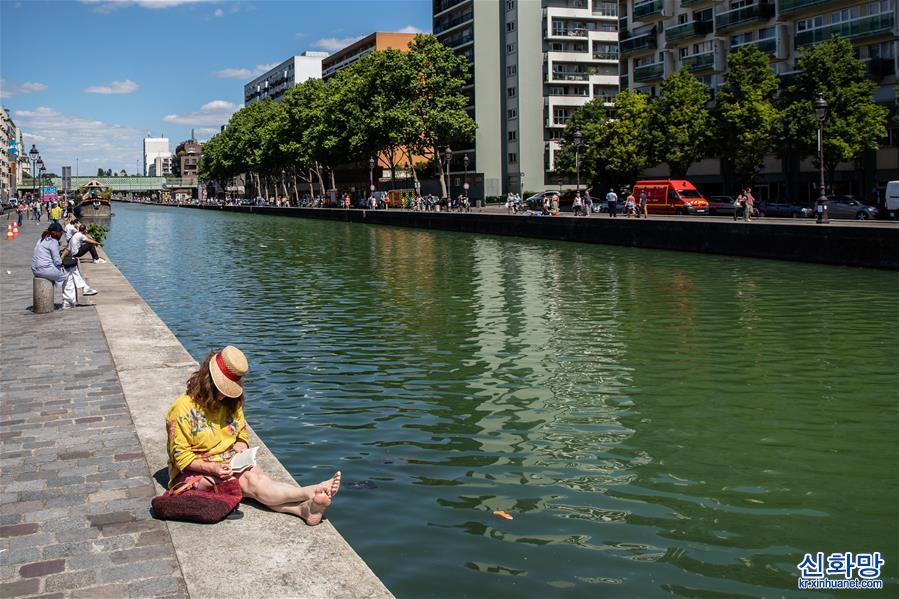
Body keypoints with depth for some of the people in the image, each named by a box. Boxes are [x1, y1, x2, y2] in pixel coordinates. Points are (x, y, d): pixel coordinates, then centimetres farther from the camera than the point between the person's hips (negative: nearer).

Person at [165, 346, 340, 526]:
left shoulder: (232, 402, 7)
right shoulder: (183, 409, -13)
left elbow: (242, 436, 16)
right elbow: (182, 457, -13)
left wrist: (240, 450, -8)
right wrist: (214, 468, -26)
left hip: (229, 465, 6)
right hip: (194, 472, -5)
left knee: (256, 475, -29)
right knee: (248, 480, -31)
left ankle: (303, 507, -53)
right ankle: (312, 493, -47)